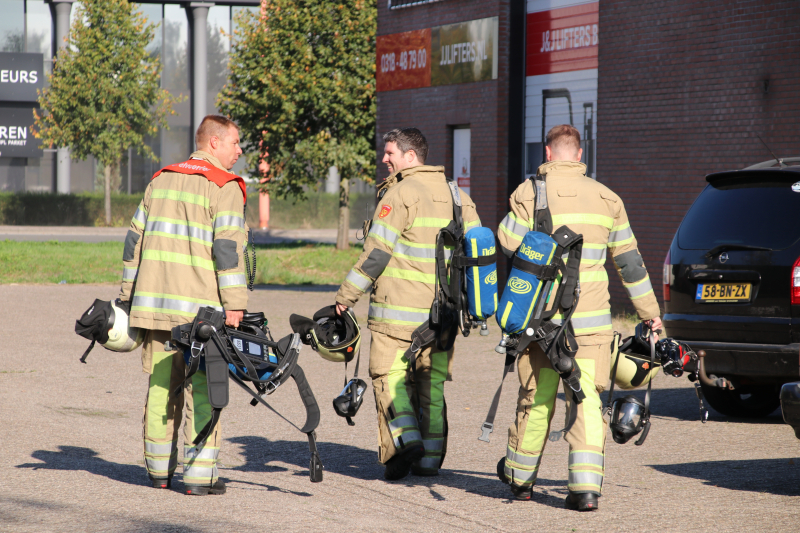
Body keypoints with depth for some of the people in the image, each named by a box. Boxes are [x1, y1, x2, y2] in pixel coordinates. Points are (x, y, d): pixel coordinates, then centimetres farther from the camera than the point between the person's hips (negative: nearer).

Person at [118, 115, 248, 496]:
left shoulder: (161, 181, 16)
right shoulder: (224, 188, -5)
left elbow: (135, 239, 16)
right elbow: (227, 248, -14)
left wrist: (128, 295, 21)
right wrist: (234, 304, -13)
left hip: (154, 302, 6)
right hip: (201, 305, -6)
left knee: (160, 385, 12)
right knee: (202, 388, -2)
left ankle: (159, 470, 19)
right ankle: (199, 475, -4)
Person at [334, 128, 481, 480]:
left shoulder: (400, 194, -10)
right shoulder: (458, 196, 12)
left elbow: (376, 253, -13)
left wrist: (346, 296, -7)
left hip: (399, 308, -6)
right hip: (442, 312, 6)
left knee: (389, 376, 2)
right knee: (432, 381, 12)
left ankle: (405, 438, -15)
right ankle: (430, 457, 12)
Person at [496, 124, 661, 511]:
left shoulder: (529, 193, -5)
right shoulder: (606, 198, 6)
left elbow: (508, 244, -6)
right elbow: (629, 261, 10)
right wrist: (649, 313, 18)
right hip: (591, 319, 1)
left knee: (536, 399, 12)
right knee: (587, 398, 0)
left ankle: (520, 476, 28)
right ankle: (586, 485, -11)